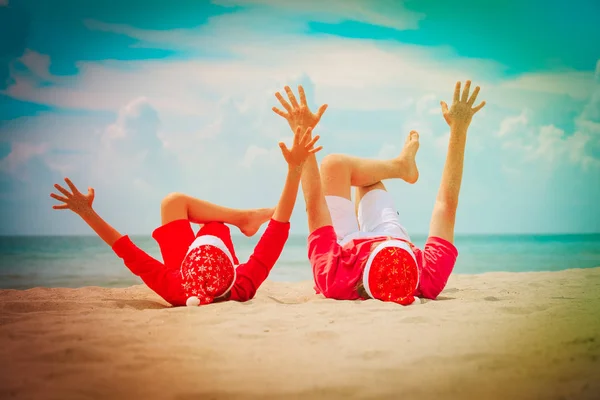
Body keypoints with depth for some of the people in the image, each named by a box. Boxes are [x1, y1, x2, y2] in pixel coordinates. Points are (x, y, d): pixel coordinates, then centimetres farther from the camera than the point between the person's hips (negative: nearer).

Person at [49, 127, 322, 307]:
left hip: (183, 278, 0)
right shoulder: (245, 284, -45)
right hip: (229, 281, 0)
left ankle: (246, 218, 11)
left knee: (174, 202, -5)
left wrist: (87, 213, -38)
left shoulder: (174, 288, -47)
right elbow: (280, 223, -43)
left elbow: (128, 253, -38)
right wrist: (296, 167, -48)